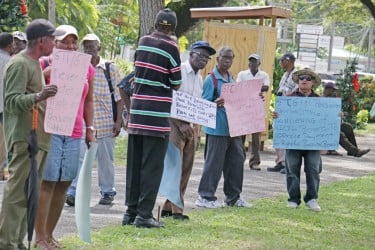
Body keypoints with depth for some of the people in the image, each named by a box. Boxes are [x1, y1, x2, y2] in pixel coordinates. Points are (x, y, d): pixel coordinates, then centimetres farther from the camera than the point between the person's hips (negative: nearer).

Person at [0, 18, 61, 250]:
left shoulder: (34, 64, 20)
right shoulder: (19, 64, -12)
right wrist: (38, 97, -34)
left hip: (38, 137, 10)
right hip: (25, 138, -10)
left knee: (28, 193, 12)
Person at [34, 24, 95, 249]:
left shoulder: (87, 69, 13)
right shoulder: (44, 64, -1)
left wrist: (90, 127, 12)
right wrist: (46, 74, -19)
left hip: (74, 133, 5)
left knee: (64, 183, 5)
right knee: (47, 182, -7)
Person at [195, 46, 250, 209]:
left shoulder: (232, 79, 16)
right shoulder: (211, 79, -7)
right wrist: (216, 103, -29)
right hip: (217, 129, -7)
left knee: (236, 160, 10)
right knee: (214, 163, -4)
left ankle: (233, 197, 21)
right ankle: (205, 197, 4)